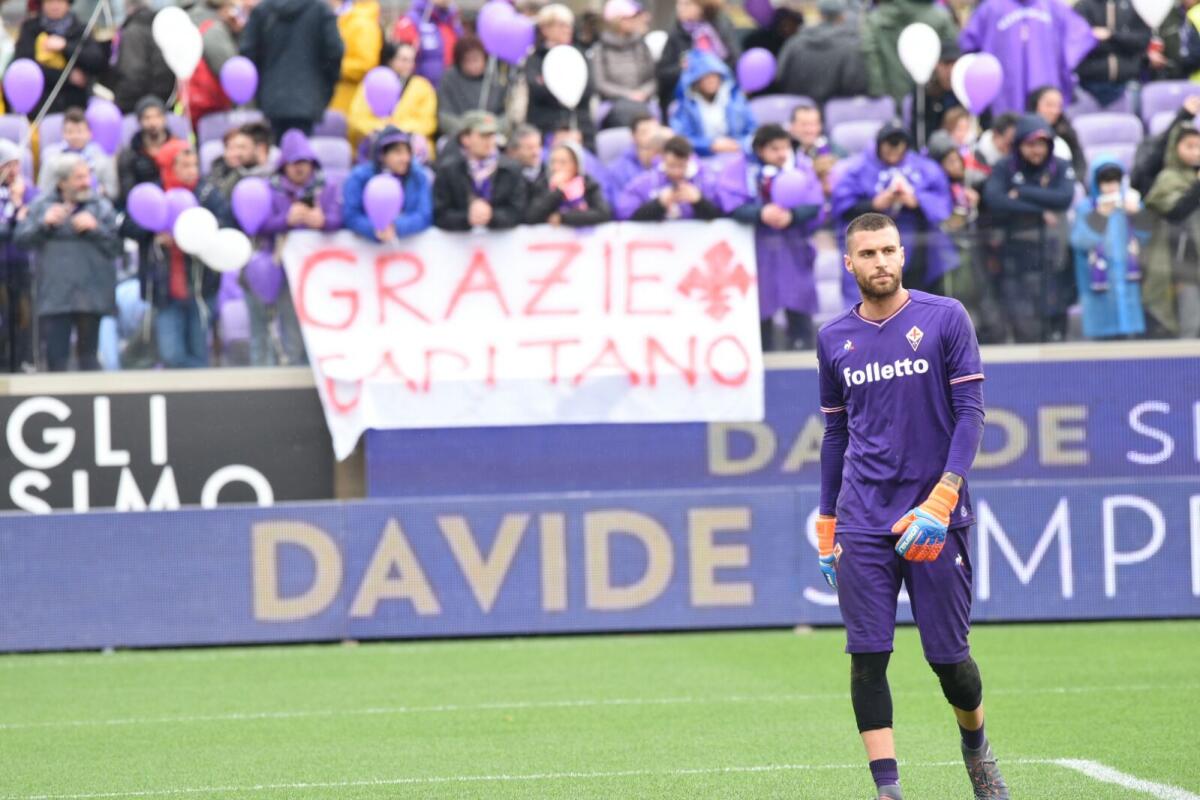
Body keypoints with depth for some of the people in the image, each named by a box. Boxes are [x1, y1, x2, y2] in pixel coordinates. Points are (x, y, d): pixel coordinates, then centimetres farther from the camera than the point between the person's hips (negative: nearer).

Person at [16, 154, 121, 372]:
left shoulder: (101, 207, 6)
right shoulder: (41, 206, 9)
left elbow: (116, 246, 0)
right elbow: (22, 241, 3)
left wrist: (95, 229, -13)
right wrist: (44, 224, -11)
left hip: (91, 296, 0)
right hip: (54, 295, 0)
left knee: (88, 356, 6)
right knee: (56, 358, -2)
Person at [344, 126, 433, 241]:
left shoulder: (419, 177, 1)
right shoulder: (359, 177, -4)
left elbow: (424, 217, -7)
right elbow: (351, 217, -10)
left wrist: (396, 228, -25)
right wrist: (376, 230, -28)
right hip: (366, 243, -1)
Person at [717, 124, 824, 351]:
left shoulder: (801, 168, 4)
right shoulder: (740, 170, -2)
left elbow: (814, 205, -7)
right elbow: (733, 205, -15)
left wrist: (791, 215, -27)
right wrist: (761, 213, -31)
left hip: (793, 248, 1)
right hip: (757, 247, -1)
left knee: (799, 306, -4)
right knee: (761, 306, 2)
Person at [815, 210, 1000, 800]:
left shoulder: (945, 318, 0)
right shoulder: (834, 338, 10)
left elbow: (970, 411, -4)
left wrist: (942, 499, -16)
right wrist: (826, 526, 15)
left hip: (936, 516, -2)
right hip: (863, 522, 2)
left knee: (948, 656, 1)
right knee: (867, 655, -8)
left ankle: (975, 744, 31)